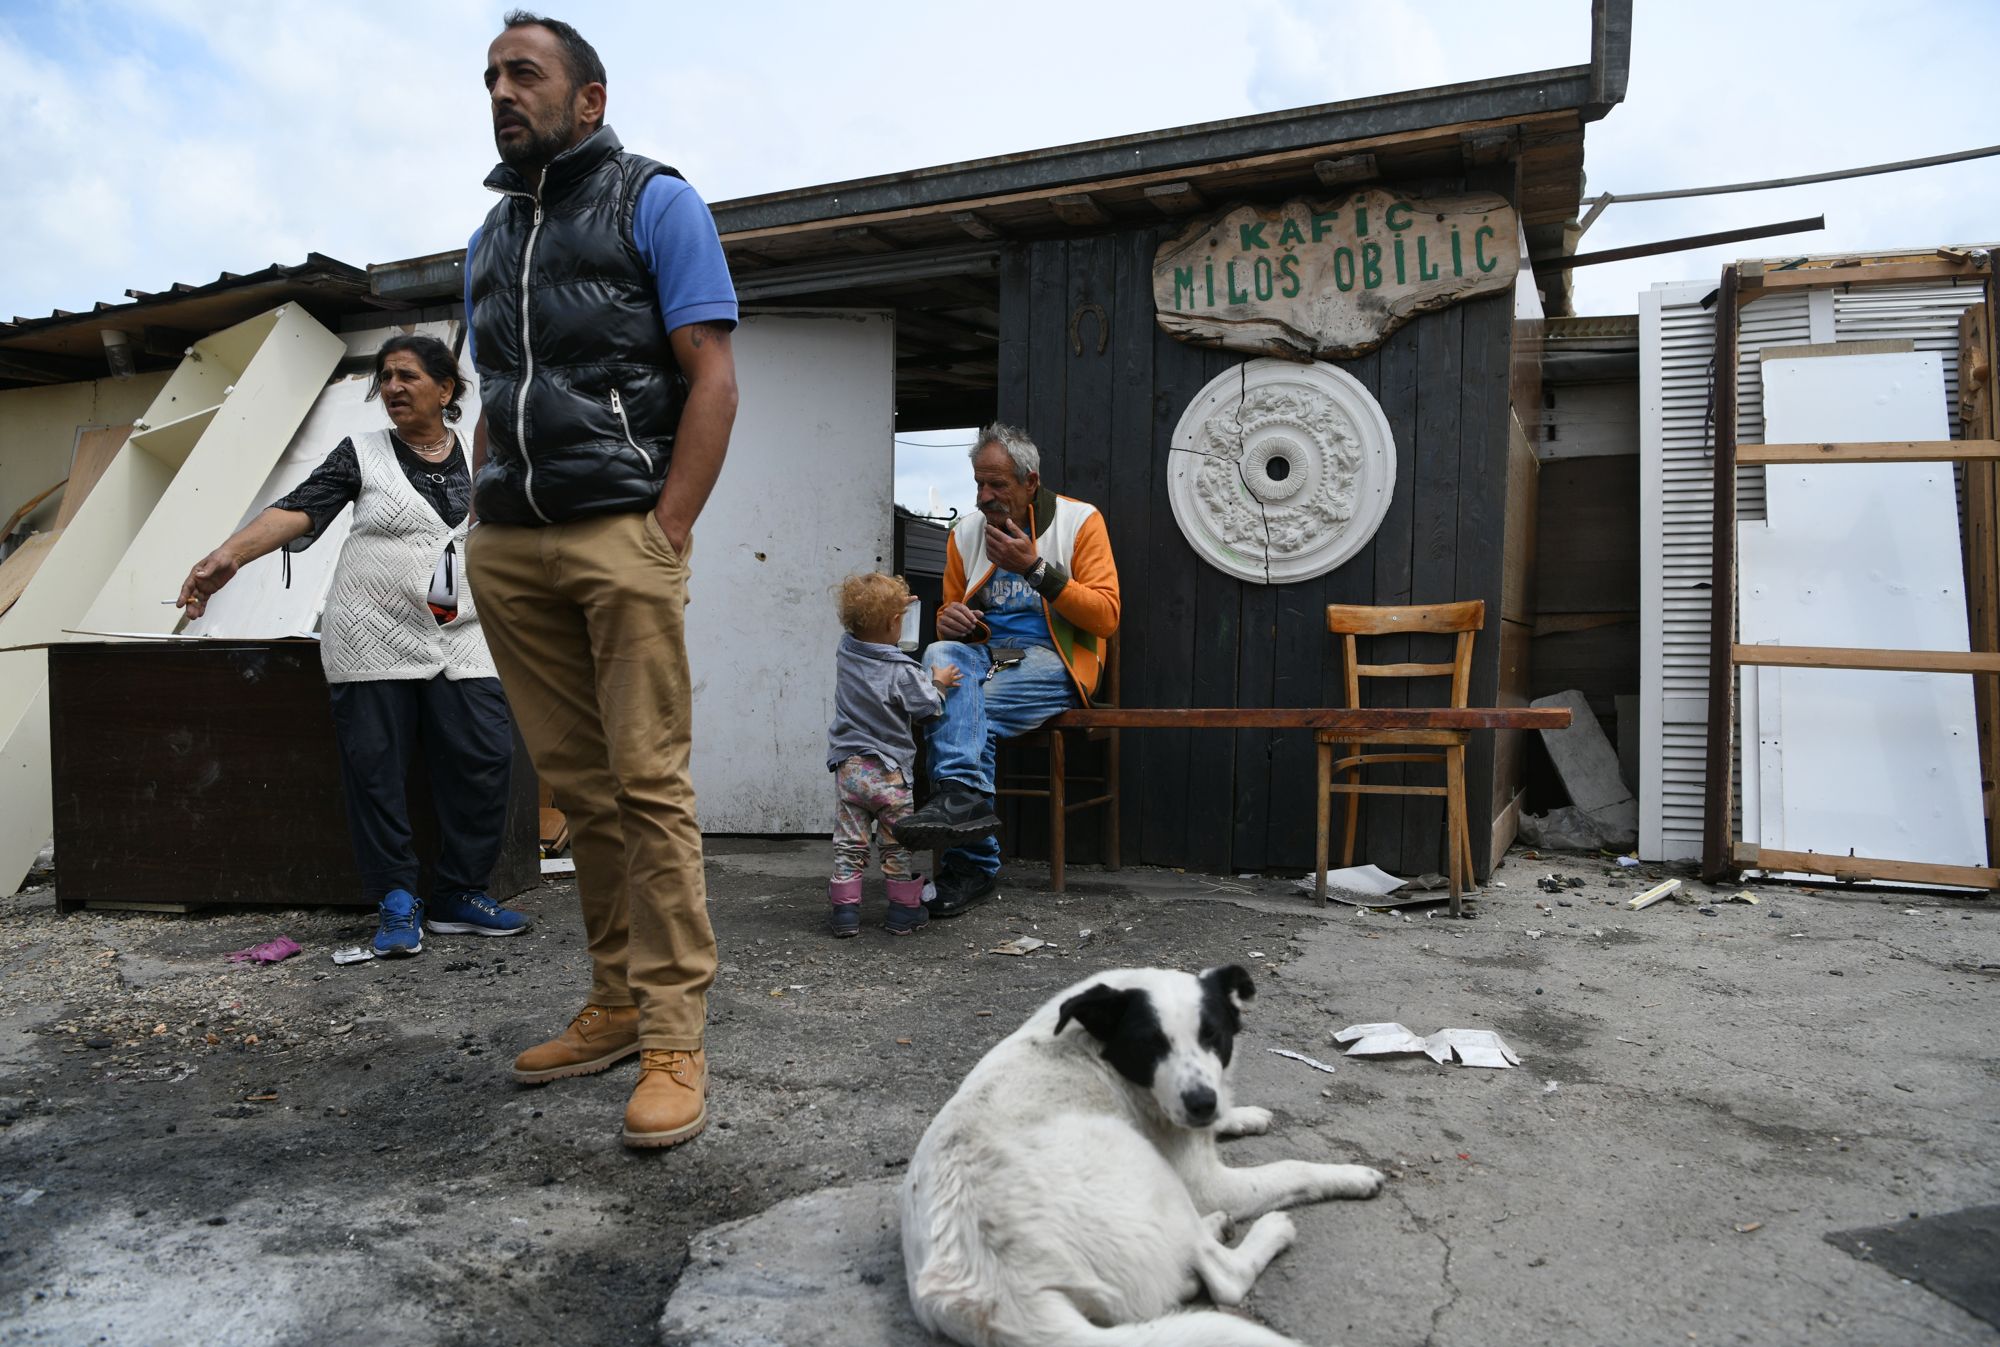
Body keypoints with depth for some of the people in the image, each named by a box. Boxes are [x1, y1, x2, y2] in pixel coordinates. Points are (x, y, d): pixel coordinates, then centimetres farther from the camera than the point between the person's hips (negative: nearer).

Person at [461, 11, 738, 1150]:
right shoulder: (491, 237, 25)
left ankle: (673, 1042, -5)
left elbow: (713, 376, -4)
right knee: (576, 786, 6)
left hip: (621, 531, -6)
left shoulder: (654, 201, 6)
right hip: (510, 545, 6)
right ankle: (619, 1002, 15)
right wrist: (484, 534, 11)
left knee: (648, 782, -10)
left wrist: (667, 533, -14)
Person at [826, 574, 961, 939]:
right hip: (888, 772, -4)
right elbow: (928, 708, -5)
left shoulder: (845, 653, 2)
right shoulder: (902, 672, -14)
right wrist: (938, 683, 11)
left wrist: (927, 677, 20)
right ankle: (904, 912, 16)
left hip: (848, 767, 4)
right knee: (897, 846, 9)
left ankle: (845, 912, 7)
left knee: (848, 845, 8)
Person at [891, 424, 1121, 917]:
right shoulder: (966, 532, 14)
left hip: (1054, 662, -4)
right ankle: (965, 796, -44)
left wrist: (1036, 568, -16)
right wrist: (949, 620, -1)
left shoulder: (1080, 521, 1)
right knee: (940, 655, -33)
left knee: (958, 713, -31)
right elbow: (951, 613, 26)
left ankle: (969, 865, -32)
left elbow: (1106, 617, -8)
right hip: (983, 654, 4)